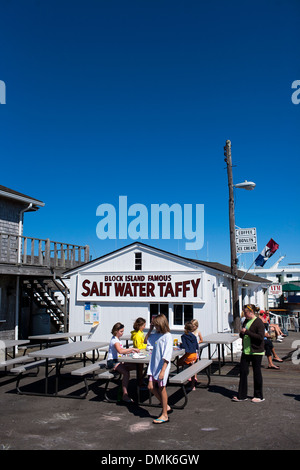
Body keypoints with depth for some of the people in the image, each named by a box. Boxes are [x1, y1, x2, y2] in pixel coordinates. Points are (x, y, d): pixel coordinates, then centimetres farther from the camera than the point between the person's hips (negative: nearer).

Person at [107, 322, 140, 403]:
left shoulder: (117, 339, 18)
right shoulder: (114, 340, -13)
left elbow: (122, 351, 20)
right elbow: (120, 351, -31)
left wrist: (130, 351, 2)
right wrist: (132, 349, -27)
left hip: (118, 361, 10)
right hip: (112, 362, -10)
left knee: (135, 366, -3)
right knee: (126, 372, -31)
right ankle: (125, 395, -31)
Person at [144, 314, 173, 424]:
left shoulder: (167, 336, -15)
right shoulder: (156, 335, 8)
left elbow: (167, 355, -20)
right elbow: (146, 341, 25)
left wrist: (163, 370, -23)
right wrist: (150, 330, 11)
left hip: (162, 365, -8)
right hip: (154, 365, 8)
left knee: (161, 388, 2)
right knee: (151, 387, 8)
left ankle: (164, 415, 15)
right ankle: (166, 406, 25)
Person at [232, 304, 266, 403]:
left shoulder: (258, 322, -13)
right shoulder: (246, 321, 12)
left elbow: (261, 337, -22)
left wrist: (247, 332, -23)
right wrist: (242, 333, -2)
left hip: (256, 352, -7)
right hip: (246, 351, 7)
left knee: (257, 373, 5)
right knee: (243, 372, 6)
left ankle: (259, 396, 20)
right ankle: (242, 396, 14)